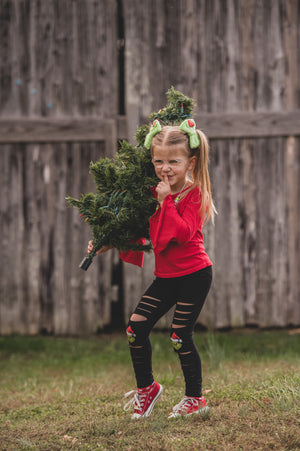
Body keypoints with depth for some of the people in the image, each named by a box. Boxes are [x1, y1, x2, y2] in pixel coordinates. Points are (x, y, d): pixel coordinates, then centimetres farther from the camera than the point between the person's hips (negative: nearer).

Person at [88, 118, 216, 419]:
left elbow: (184, 233, -28)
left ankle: (195, 398, 13)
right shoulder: (157, 192, 6)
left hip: (193, 275, -7)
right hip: (165, 276, 7)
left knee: (180, 337, -5)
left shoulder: (195, 194, -13)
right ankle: (146, 388, 21)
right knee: (136, 328, 2)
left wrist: (165, 201, -28)